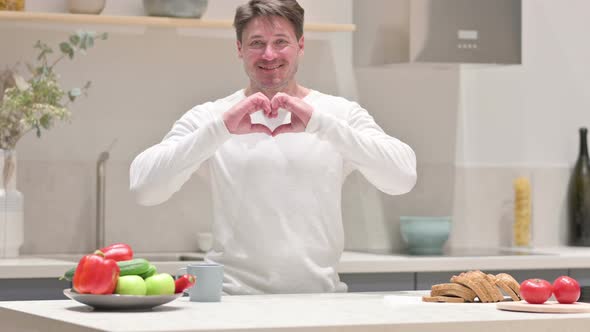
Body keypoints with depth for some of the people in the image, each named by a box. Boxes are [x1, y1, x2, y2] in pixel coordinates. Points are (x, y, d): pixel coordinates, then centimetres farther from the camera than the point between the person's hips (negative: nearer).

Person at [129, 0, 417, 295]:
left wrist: (319, 123, -17)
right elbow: (142, 186, -7)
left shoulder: (342, 114, 8)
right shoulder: (207, 118, 7)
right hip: (233, 297, -1)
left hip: (320, 297, 1)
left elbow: (403, 177, -8)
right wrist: (220, 128, -17)